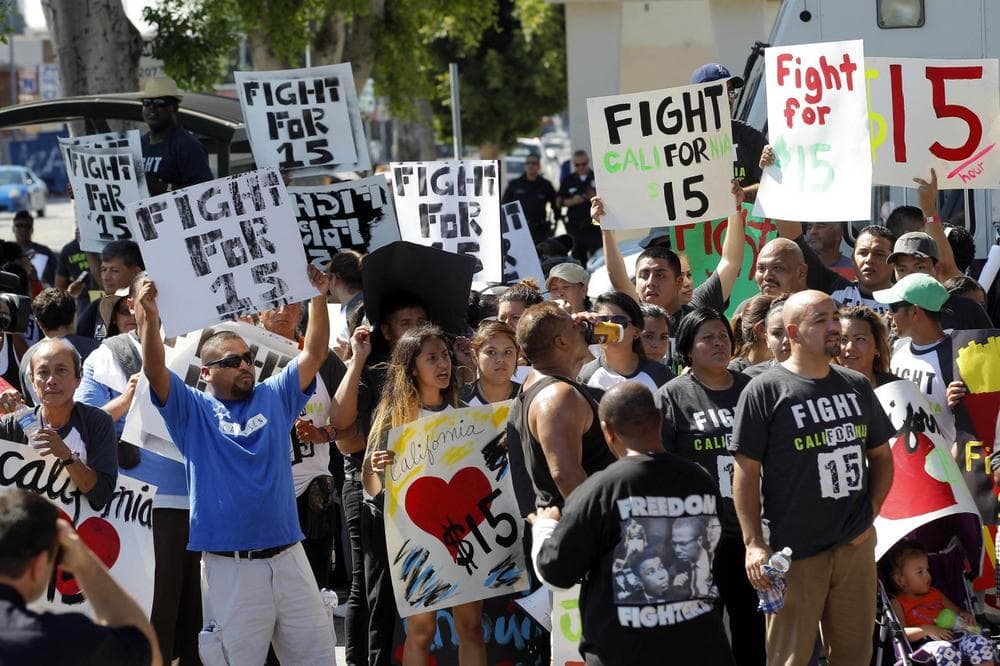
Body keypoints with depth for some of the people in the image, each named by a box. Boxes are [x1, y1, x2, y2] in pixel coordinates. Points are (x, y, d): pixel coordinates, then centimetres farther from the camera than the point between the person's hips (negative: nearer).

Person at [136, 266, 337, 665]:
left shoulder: (274, 397, 12)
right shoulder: (193, 411, 2)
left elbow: (314, 355, 8)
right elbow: (155, 371, -12)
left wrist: (319, 298, -3)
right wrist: (149, 317, -26)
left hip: (288, 557, 4)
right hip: (229, 565, -3)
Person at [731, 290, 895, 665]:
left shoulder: (857, 387, 10)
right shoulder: (765, 391, -7)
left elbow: (881, 455, 20)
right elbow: (746, 472, -8)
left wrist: (872, 510, 5)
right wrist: (754, 544, -14)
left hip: (856, 546, 5)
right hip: (794, 551, -5)